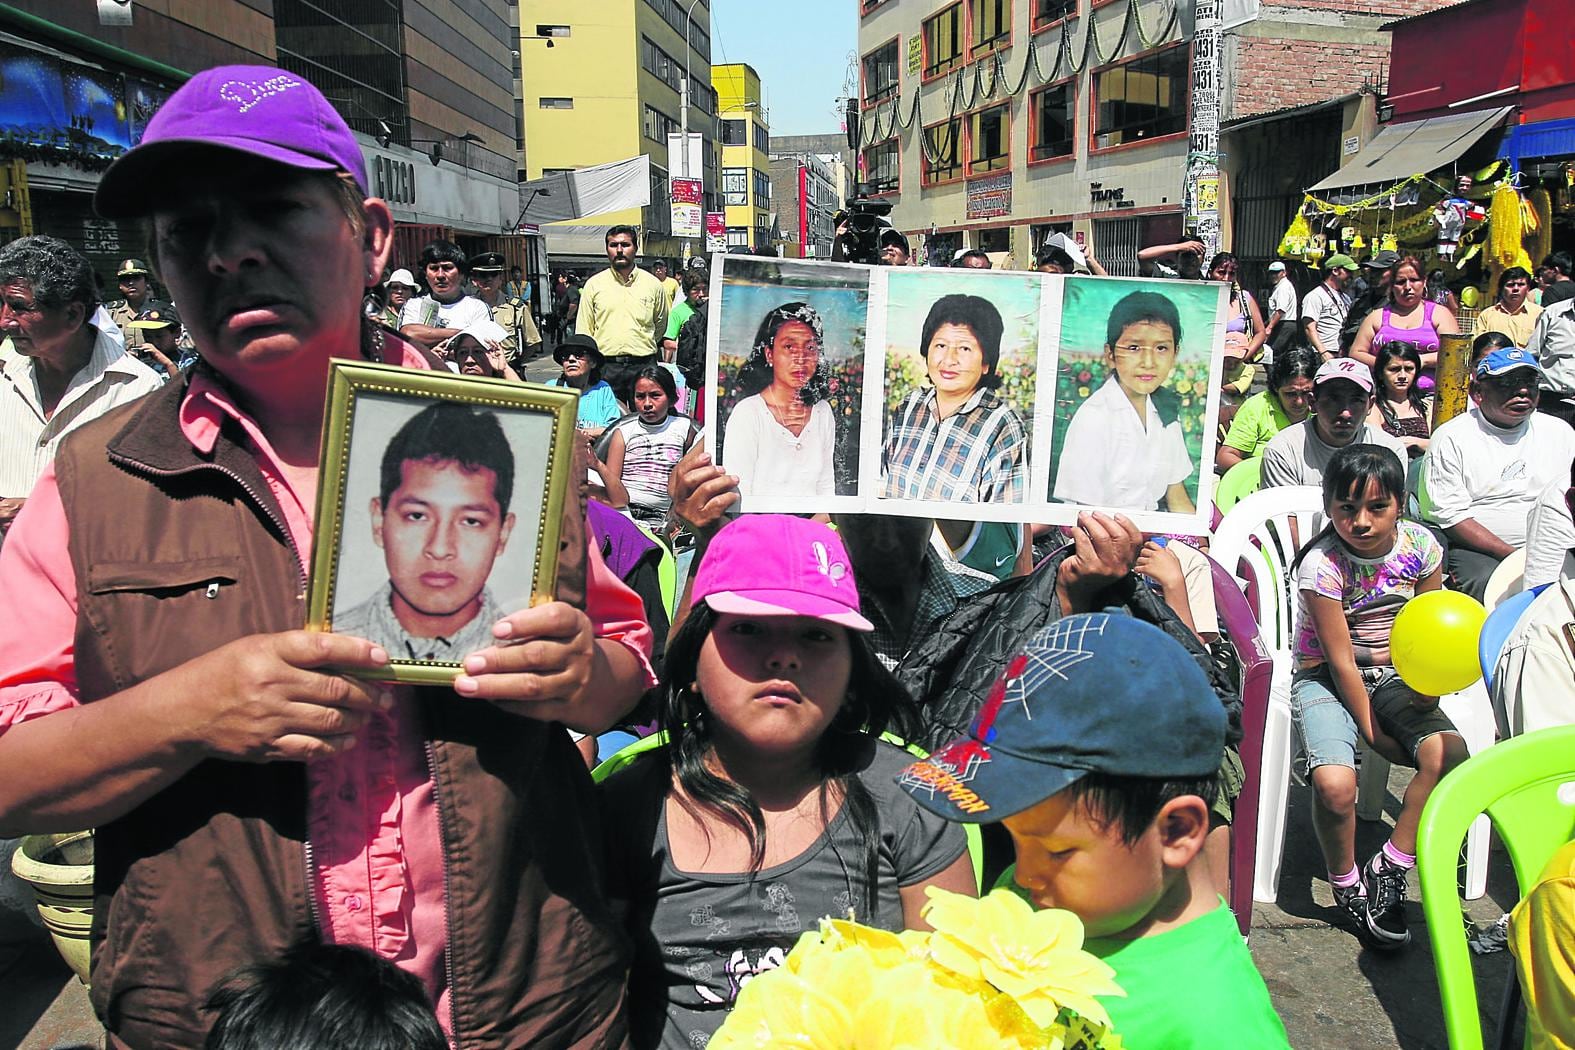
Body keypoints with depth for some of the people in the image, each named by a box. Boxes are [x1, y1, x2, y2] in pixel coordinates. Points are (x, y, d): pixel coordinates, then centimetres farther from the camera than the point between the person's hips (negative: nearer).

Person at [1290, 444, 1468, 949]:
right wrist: (1373, 731, -15)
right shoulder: (1322, 565, -19)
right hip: (1326, 678, -4)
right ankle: (1347, 887, 0)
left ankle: (1387, 870, -6)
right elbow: (1342, 661, -16)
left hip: (1395, 674, 4)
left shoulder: (1420, 546, -7)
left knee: (1449, 755, -26)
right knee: (1335, 783, -30)